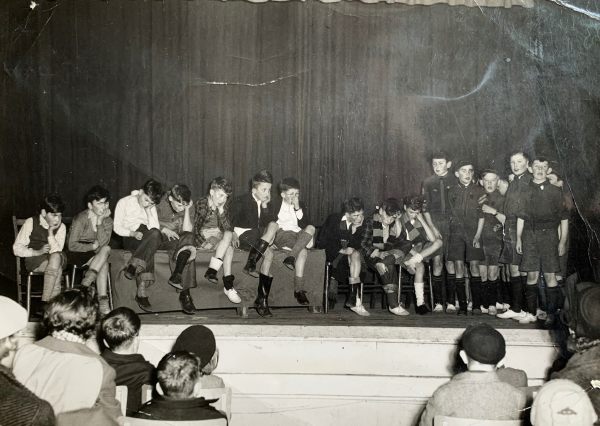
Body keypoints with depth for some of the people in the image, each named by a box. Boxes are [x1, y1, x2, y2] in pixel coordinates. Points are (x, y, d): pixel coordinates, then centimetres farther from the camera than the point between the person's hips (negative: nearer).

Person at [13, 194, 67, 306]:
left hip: (57, 259, 2)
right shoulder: (31, 223, -5)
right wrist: (37, 252, -20)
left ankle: (45, 302, -31)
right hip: (33, 261, -2)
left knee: (55, 257, -34)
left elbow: (57, 251, -12)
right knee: (56, 267, -32)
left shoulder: (61, 227, 0)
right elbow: (17, 248, -7)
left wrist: (51, 232, -20)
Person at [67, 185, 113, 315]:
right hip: (76, 255, -5)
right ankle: (103, 302, -31)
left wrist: (100, 222, -21)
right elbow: (72, 246, -16)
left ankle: (84, 285, -28)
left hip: (94, 254, 5)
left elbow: (103, 242, -16)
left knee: (106, 249, -29)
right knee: (104, 263, -29)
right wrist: (93, 246, -12)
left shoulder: (107, 220, 1)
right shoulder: (80, 219, -14)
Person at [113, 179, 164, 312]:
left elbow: (156, 229, 1)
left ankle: (133, 267, -37)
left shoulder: (151, 207, 14)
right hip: (129, 240, -4)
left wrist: (149, 211, -10)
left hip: (147, 240, 4)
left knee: (155, 235, -34)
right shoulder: (124, 202, 4)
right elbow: (117, 228, 0)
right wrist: (133, 233, -15)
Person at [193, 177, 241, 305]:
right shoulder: (201, 204, -5)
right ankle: (228, 285, -36)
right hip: (204, 237, -3)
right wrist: (204, 243, -20)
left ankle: (212, 269, -37)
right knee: (228, 247, -31)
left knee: (229, 235, -32)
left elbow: (228, 228, -6)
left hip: (221, 236, 3)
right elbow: (195, 228, -6)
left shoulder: (226, 205, 4)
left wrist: (221, 211, -18)